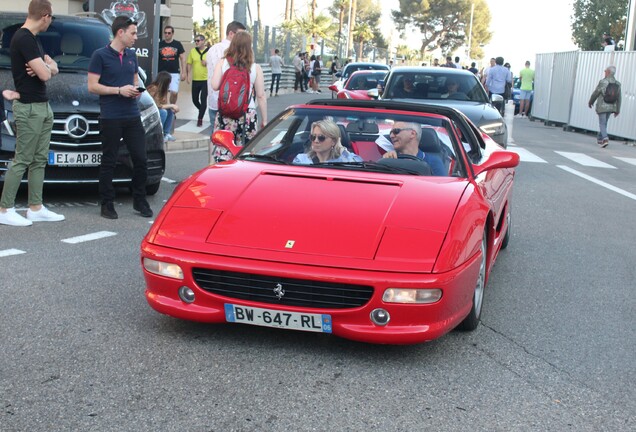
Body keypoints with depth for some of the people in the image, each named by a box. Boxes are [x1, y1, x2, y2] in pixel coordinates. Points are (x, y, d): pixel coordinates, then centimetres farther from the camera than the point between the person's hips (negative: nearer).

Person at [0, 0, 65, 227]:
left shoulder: (32, 39, 14)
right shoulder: (24, 39, -17)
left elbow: (53, 69, 13)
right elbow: (45, 74, -23)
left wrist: (45, 66, -9)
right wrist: (46, 67, 0)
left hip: (43, 106, 10)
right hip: (29, 108, -10)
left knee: (39, 160, 11)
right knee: (22, 161, -5)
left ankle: (35, 208, 17)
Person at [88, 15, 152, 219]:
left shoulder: (131, 55, 13)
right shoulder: (100, 55, -5)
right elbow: (92, 86, -8)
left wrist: (136, 90, 1)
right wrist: (120, 90, -15)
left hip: (132, 116, 5)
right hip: (110, 117, -5)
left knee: (140, 159, 5)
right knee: (109, 162, 2)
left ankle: (140, 201, 19)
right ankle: (107, 204, 12)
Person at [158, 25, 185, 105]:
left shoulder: (177, 44, 4)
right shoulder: (159, 44, 4)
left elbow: (182, 58, 6)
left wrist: (183, 72, 0)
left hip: (174, 73, -1)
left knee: (174, 92, -10)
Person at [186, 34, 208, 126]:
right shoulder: (192, 51, 4)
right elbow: (189, 64, 8)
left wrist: (207, 64, -17)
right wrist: (188, 75, -2)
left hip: (206, 80, -4)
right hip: (195, 80, 4)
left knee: (203, 99, -6)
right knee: (195, 99, 12)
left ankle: (200, 118, 3)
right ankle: (202, 111, 40)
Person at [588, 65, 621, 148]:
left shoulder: (603, 82, -14)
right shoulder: (617, 84, 1)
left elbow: (595, 94, -7)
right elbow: (619, 98, 2)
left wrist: (590, 102, 10)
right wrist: (617, 110, 9)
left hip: (602, 107, -5)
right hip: (611, 107, 5)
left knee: (602, 124, -3)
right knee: (604, 123, 18)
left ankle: (605, 139, -21)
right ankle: (599, 139, 27)